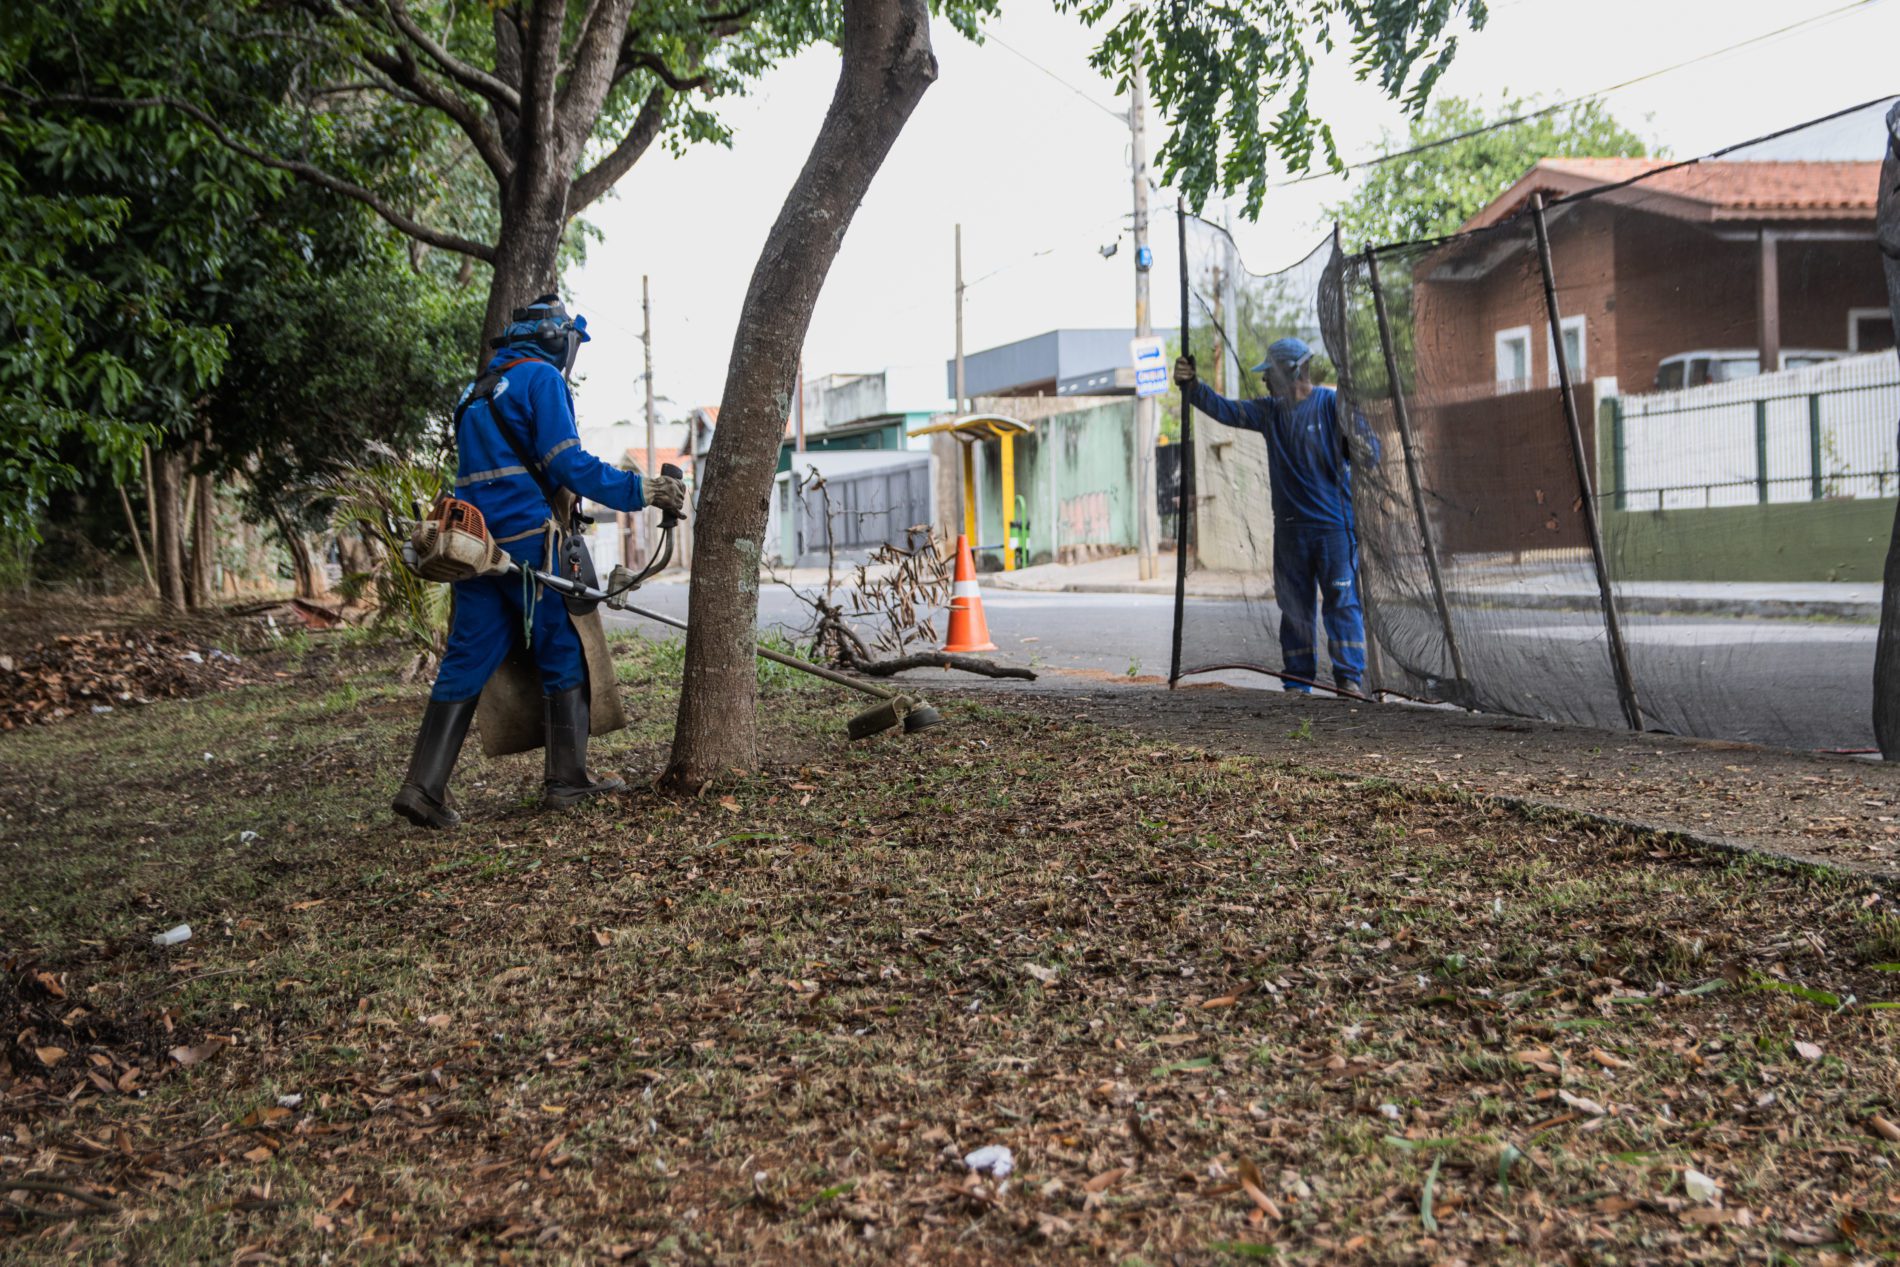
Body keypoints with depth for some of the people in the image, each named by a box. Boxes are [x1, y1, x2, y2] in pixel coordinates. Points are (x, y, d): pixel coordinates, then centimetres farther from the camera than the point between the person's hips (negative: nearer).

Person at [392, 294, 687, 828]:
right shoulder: (542, 378, -3)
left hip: (475, 544, 8)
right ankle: (567, 780, 8)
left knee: (466, 661, 5)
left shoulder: (477, 392, 23)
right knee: (563, 655, 3)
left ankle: (423, 787, 0)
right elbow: (569, 463, -14)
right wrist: (641, 491, -12)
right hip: (527, 540, -7)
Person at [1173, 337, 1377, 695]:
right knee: (1293, 605, 8)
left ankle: (1349, 678, -5)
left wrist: (1362, 447, -32)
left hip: (1334, 525, -6)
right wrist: (1193, 386, -2)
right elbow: (1226, 410, 11)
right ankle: (1297, 680, 15)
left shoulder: (1333, 404, -5)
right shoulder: (1270, 411, 12)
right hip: (1290, 527, 6)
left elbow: (1371, 450, -9)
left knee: (1342, 601, -7)